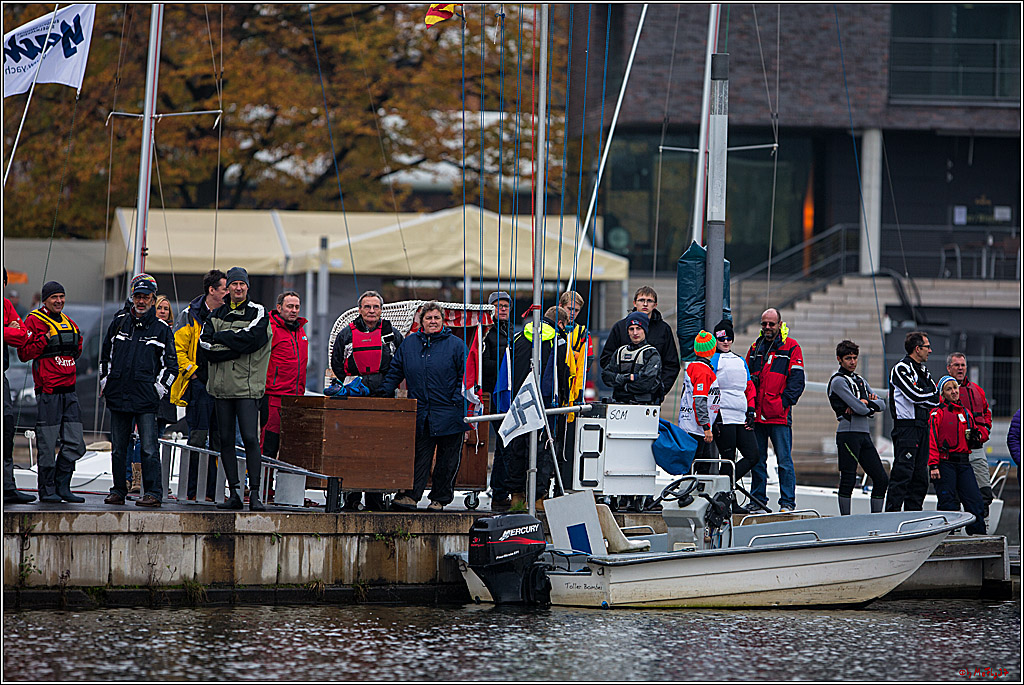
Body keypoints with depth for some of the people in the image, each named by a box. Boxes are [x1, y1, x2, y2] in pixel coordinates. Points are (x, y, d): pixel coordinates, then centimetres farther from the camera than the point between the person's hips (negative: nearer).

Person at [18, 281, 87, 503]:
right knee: (47, 445, -4)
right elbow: (24, 353, -10)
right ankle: (47, 490, 5)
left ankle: (62, 486, 14)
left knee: (75, 443, 3)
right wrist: (45, 339, -18)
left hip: (69, 391, 7)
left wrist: (77, 345, 11)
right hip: (48, 392, -7)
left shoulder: (69, 324, 18)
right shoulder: (34, 321, -3)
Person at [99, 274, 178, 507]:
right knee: (118, 448, 9)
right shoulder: (119, 323, 12)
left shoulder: (162, 329, 4)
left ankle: (154, 493, -8)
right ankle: (118, 490, 18)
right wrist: (105, 383, 13)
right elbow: (105, 355, 21)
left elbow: (170, 364, 6)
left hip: (146, 400, -4)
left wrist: (158, 389, -3)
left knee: (149, 449, -9)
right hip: (118, 396, 4)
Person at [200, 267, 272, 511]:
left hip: (247, 387, -4)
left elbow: (248, 338, -14)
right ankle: (233, 494, 9)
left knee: (250, 438, -12)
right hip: (221, 386, 4)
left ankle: (254, 494, -11)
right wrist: (234, 345, -11)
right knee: (226, 439, 4)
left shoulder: (258, 313, 3)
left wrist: (220, 337, -3)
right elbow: (205, 343, -1)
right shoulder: (217, 314, 14)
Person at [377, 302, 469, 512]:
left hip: (448, 414, -2)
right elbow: (395, 372, 16)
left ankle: (439, 498, 10)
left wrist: (458, 401, -9)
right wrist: (383, 393, 6)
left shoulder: (455, 345, 2)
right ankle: (411, 496, -5)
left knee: (447, 459, 2)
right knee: (419, 455, -2)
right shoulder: (409, 344, 11)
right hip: (420, 414, 2)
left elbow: (465, 375, 1)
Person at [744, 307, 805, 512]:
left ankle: (787, 502, -3)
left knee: (784, 461, -5)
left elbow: (797, 381, -4)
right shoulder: (755, 348, 16)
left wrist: (783, 403, -14)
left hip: (779, 416, -5)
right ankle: (757, 501, 14)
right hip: (757, 415, 5)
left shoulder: (791, 348, 1)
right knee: (757, 461, 8)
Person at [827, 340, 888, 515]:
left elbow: (881, 404, 14)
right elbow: (858, 408, -15)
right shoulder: (838, 381, -4)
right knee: (848, 480, -8)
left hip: (864, 434, 8)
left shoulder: (860, 381, 22)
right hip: (848, 433, -8)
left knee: (881, 479, 4)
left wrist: (866, 403, -5)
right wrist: (871, 407, 4)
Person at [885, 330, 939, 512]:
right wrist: (933, 395, -4)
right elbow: (915, 395, -20)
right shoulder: (901, 369, -8)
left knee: (920, 475, 9)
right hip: (906, 428, -9)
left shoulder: (923, 371, 19)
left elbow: (936, 399, 10)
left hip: (922, 427, 9)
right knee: (903, 472, -12)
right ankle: (891, 516, -12)